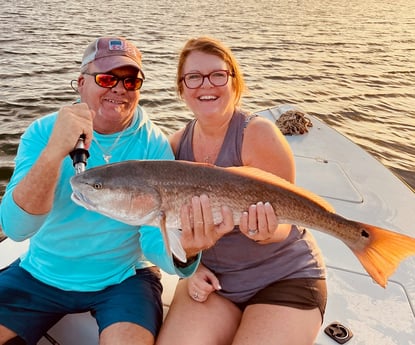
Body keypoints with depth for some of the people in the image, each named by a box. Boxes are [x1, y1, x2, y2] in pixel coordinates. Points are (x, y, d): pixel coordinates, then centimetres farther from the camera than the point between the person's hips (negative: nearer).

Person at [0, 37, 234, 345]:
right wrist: (55, 151, -37)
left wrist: (183, 251, -41)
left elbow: (154, 241, -17)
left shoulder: (154, 145, -13)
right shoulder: (43, 132, -9)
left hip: (123, 278, -2)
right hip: (40, 274, 3)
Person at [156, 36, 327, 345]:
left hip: (284, 279, -4)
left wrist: (265, 233, -37)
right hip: (211, 279, 5)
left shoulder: (259, 134, -18)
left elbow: (284, 221, -15)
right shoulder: (177, 143, -1)